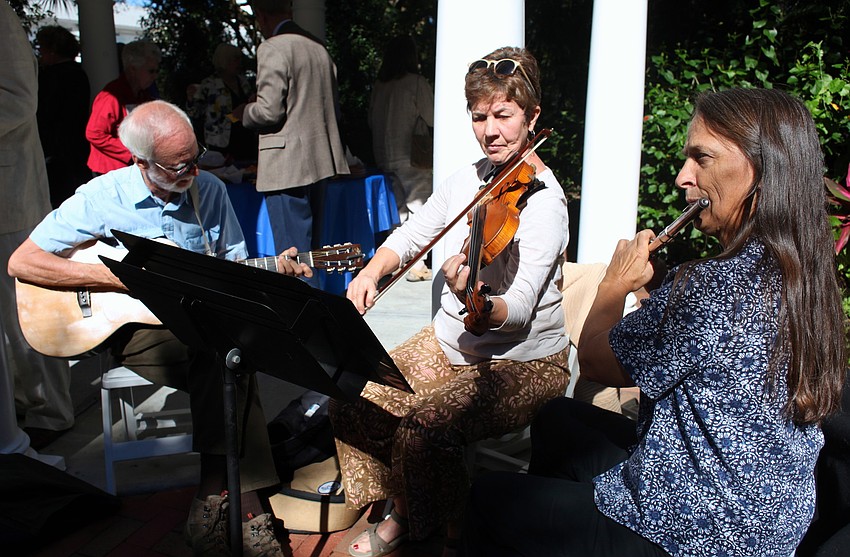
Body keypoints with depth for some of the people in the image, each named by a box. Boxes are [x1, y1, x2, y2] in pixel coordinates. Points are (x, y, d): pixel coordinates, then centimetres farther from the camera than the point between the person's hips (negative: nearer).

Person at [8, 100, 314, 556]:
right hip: (132, 326, -3)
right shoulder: (101, 198, -5)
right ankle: (243, 504, -20)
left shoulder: (210, 190, 6)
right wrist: (119, 278, -15)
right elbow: (21, 263, -6)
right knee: (229, 360, -31)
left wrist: (273, 269, -9)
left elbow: (234, 265, 13)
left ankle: (213, 505, -20)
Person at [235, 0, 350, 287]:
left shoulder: (272, 48, -10)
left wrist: (244, 112, 3)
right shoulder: (319, 47, 15)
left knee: (294, 251, -4)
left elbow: (269, 111, -17)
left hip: (287, 166, -9)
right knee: (310, 247, 16)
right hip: (320, 161, 9)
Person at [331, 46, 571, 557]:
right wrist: (373, 270, -9)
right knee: (354, 405, -7)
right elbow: (412, 234, 11)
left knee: (422, 431, -28)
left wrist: (473, 300, -51)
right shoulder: (468, 179, 2)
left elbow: (520, 310, -29)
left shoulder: (543, 200, -19)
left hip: (525, 362, -7)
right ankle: (404, 516, 16)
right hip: (450, 343, 7)